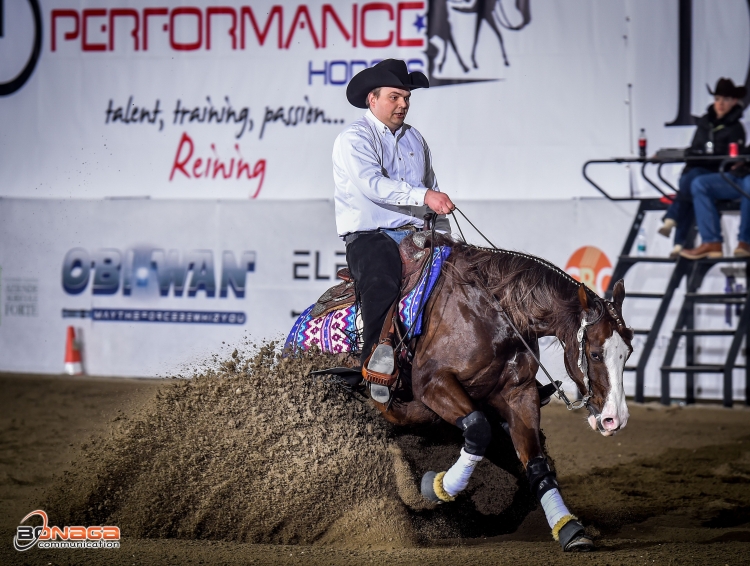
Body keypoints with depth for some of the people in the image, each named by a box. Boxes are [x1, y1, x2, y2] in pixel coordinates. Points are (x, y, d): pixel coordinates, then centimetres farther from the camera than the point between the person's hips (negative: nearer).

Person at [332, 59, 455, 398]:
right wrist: (423, 195, -31)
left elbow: (432, 188, 29)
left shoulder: (414, 138, 21)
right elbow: (373, 185, -20)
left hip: (415, 236, 6)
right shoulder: (354, 139, -3)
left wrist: (442, 234, 15)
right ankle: (376, 358, -35)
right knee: (382, 282, -34)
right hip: (369, 238, -6)